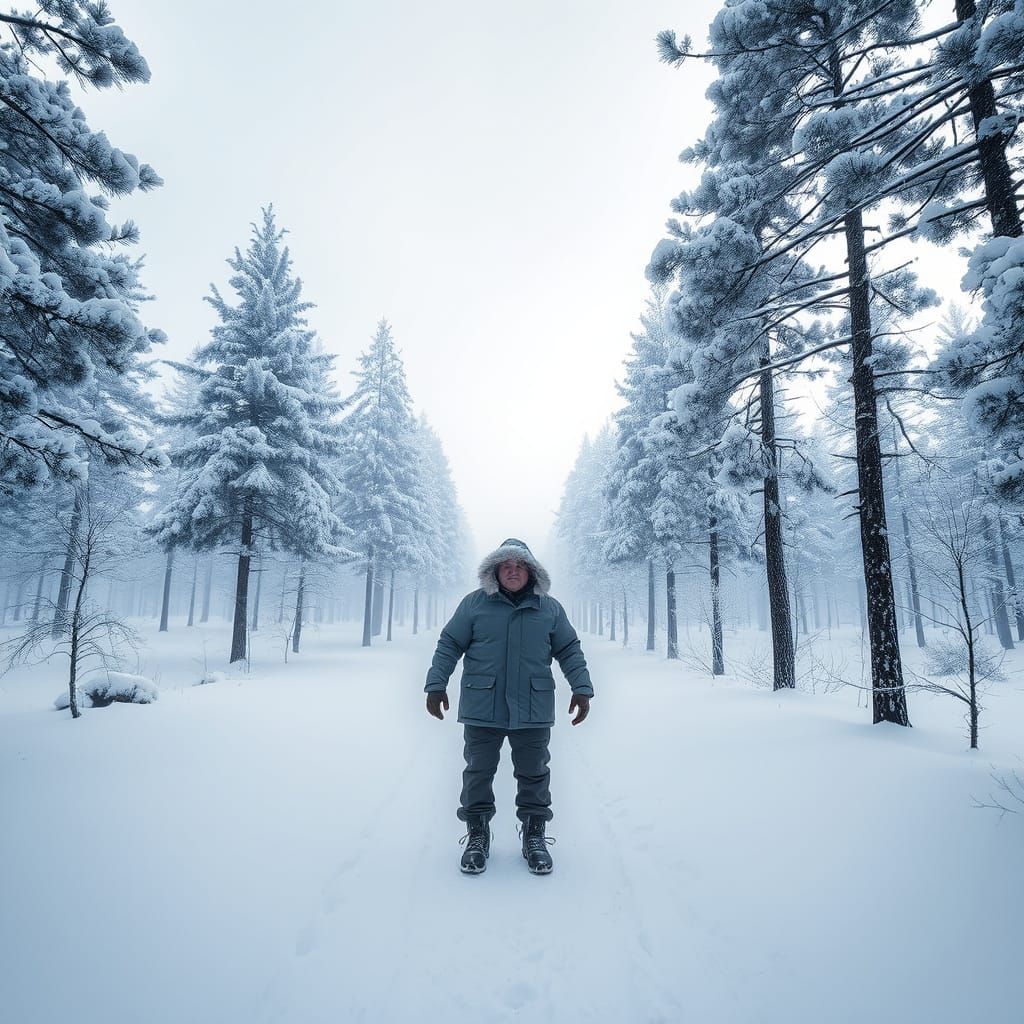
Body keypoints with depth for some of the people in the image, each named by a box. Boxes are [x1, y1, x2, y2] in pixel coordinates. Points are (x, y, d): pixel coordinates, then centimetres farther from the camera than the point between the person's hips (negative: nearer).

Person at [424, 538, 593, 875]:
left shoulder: (550, 608, 5)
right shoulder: (474, 603, 1)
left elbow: (570, 651, 9)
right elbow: (449, 645, 3)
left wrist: (582, 689, 2)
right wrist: (436, 685, -2)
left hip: (533, 711, 1)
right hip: (481, 708, -1)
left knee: (533, 775, 11)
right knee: (479, 772, 9)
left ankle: (534, 837, 30)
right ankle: (477, 836, 29)